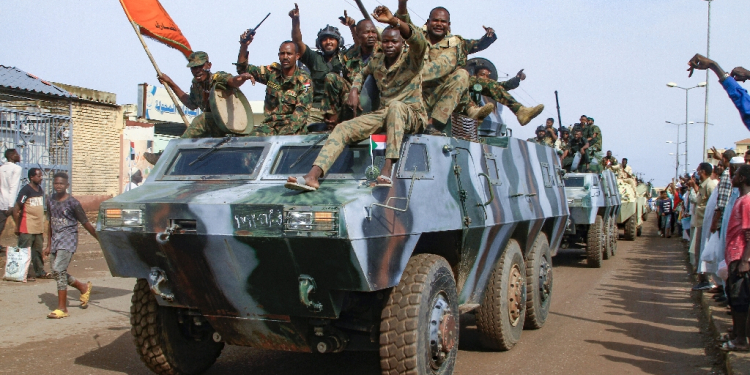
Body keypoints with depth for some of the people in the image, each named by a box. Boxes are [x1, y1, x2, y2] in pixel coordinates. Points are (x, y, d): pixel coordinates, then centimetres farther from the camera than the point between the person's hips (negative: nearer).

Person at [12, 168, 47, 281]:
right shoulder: (26, 190, -12)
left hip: (39, 228, 7)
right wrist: (18, 226, -11)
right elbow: (16, 210, -13)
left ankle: (40, 271, 21)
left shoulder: (41, 190, 11)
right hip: (27, 229, -7)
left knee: (38, 251, 14)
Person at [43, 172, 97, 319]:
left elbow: (86, 223, -4)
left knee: (58, 270, -17)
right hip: (55, 239, 7)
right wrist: (49, 245, 20)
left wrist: (100, 239, -3)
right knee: (57, 273, 9)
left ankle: (62, 308, -9)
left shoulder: (72, 203, -8)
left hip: (68, 239, -7)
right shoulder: (51, 201, 10)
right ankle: (83, 287, 33)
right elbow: (51, 223, 19)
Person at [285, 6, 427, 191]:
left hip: (412, 115, -5)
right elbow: (362, 73, 33)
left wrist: (394, 20, -40)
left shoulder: (411, 58, -4)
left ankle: (387, 170, -47)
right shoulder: (376, 61, 12)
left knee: (395, 105, -40)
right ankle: (312, 176, -34)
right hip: (383, 114, 5)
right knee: (343, 128, -16)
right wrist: (354, 90, 12)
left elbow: (420, 41, -27)